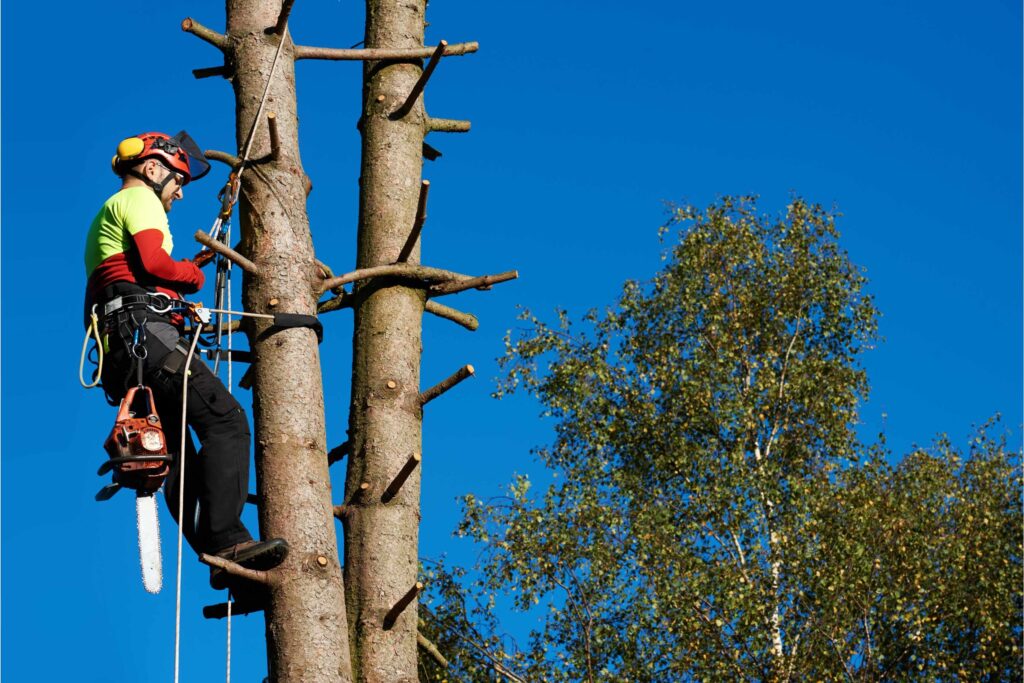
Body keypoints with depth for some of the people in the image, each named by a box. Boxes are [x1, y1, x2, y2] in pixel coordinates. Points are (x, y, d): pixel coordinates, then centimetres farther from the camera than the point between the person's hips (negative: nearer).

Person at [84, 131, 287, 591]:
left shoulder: (107, 217, 36)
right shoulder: (138, 197, 6)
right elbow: (153, 260, -12)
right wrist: (193, 274, 5)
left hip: (119, 354, 10)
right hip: (144, 334, -10)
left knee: (179, 460, 3)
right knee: (225, 419, -19)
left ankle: (219, 560, -3)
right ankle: (225, 539, -31)